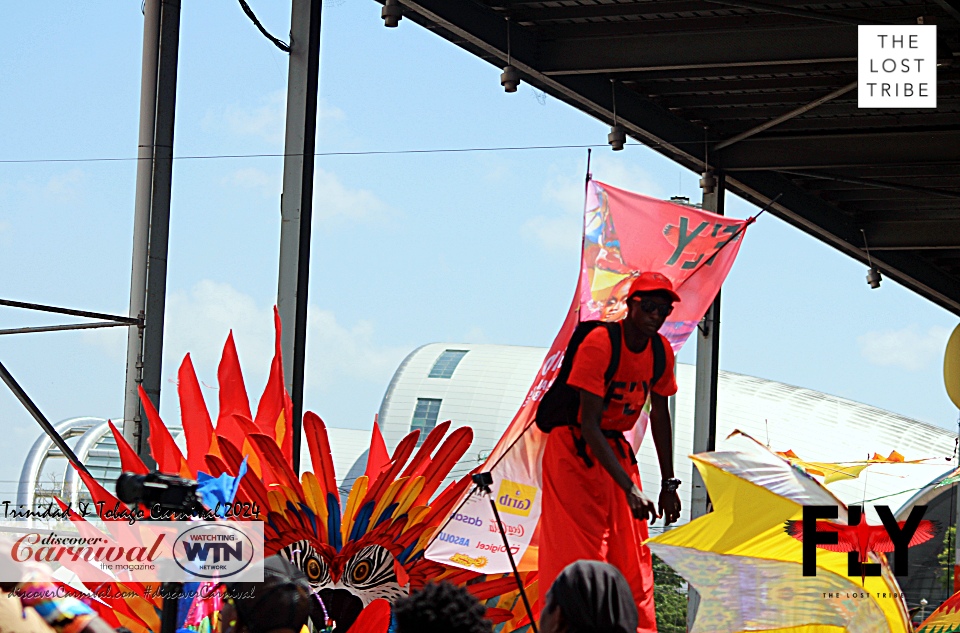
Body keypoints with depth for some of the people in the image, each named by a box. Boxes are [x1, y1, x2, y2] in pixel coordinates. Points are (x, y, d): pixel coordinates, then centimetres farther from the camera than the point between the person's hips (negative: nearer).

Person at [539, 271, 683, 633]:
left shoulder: (661, 352, -3)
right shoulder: (598, 345, -24)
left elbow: (659, 415, 11)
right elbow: (589, 424, -27)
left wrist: (668, 484, 9)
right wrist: (630, 488, -32)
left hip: (616, 448, 7)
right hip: (575, 450, -6)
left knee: (632, 559, 4)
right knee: (579, 556, -11)